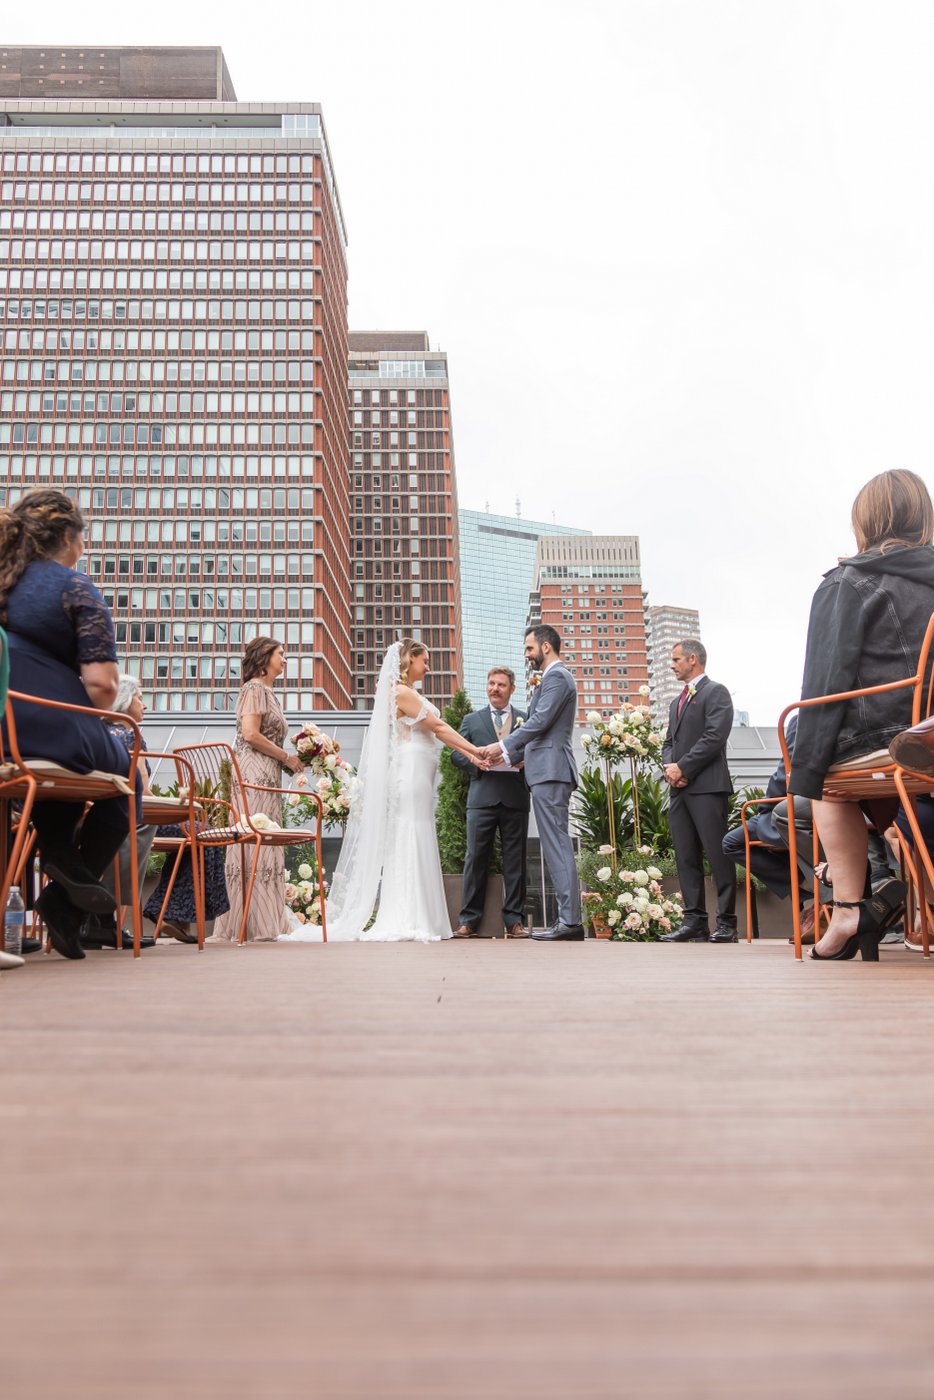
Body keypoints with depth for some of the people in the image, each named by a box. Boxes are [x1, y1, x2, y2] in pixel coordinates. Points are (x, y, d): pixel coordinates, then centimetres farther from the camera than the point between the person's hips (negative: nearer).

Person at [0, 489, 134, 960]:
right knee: (128, 775, 23)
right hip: (57, 731, -6)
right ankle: (66, 900, 13)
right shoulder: (74, 587, -5)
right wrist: (89, 721, 6)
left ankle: (61, 858, 19)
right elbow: (101, 683, -15)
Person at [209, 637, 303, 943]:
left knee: (262, 846, 4)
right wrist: (287, 757, -8)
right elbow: (250, 734, -14)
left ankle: (257, 924, 4)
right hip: (253, 773, -9)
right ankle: (251, 925, -12)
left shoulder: (267, 692, 25)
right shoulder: (254, 688, -3)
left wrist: (286, 761, 11)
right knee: (254, 845, -11)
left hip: (266, 776, 9)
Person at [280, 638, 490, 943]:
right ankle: (406, 922, -9)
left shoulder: (406, 693, 20)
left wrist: (470, 753, 11)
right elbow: (438, 727, -9)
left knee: (408, 846, 7)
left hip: (414, 776, 10)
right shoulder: (403, 692, -10)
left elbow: (435, 731, 16)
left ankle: (406, 921, 9)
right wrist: (474, 750, -4)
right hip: (411, 772, -10)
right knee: (408, 843, -10)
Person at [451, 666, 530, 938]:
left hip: (515, 800, 0)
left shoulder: (527, 719, 15)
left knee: (515, 861, 2)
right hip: (482, 799, 0)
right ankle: (469, 920, 1)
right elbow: (456, 753, 9)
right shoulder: (472, 720, 17)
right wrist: (478, 761, -9)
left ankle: (514, 920, 7)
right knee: (476, 859, -2)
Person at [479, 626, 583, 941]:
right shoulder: (553, 678, 23)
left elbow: (539, 722, -17)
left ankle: (570, 921, -11)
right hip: (548, 771, 11)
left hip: (550, 772, -11)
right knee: (556, 845, 9)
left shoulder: (557, 677, -9)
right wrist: (508, 756, 19)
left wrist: (502, 745, -9)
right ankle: (567, 917, 12)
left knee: (557, 845, -11)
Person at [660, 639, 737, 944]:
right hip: (679, 789, 8)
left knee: (717, 854, -7)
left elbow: (714, 737, -12)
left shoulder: (716, 692, -1)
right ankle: (695, 921, 6)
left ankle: (727, 923, -4)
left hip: (707, 786, -8)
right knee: (686, 857, 4)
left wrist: (683, 768, -12)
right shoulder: (677, 702, 25)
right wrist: (670, 767, 1)